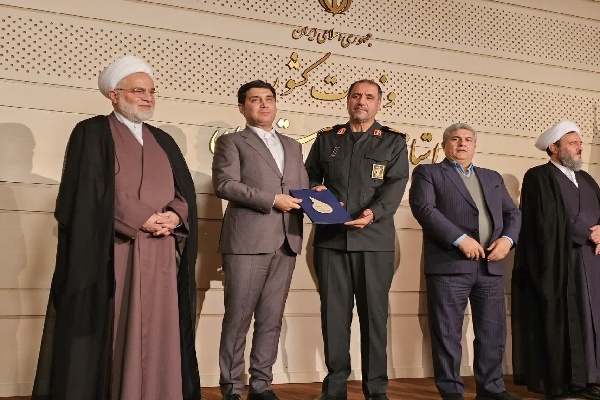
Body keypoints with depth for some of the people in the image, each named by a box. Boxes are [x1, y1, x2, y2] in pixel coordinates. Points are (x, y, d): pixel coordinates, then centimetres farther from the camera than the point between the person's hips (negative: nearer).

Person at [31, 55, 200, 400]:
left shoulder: (163, 141, 19)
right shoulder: (93, 133, 1)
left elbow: (185, 190, 13)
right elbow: (87, 194, -9)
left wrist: (174, 216, -8)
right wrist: (141, 219, -12)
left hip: (160, 255, 5)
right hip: (112, 252, -5)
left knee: (155, 331, 6)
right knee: (110, 334, -3)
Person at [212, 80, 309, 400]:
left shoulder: (292, 145, 22)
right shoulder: (231, 142, 6)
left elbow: (302, 186, 20)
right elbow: (225, 184, -8)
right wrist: (272, 200, -14)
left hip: (285, 242, 5)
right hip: (247, 240, -5)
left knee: (271, 318, 7)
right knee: (238, 316, -1)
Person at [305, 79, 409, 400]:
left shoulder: (394, 142, 9)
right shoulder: (326, 139, 15)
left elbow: (395, 185, -3)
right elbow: (310, 176, 19)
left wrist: (373, 213, -19)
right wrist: (315, 191, -4)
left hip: (375, 239, -1)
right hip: (330, 238, 2)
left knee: (374, 313, 3)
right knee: (334, 313, 5)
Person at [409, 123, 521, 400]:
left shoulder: (492, 177, 23)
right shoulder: (428, 173, 6)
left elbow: (512, 213, 18)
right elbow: (423, 208, -10)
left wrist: (507, 238, -3)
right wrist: (460, 239, -17)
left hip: (490, 265, 5)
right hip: (449, 263, -5)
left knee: (493, 330, 8)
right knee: (448, 332, 0)